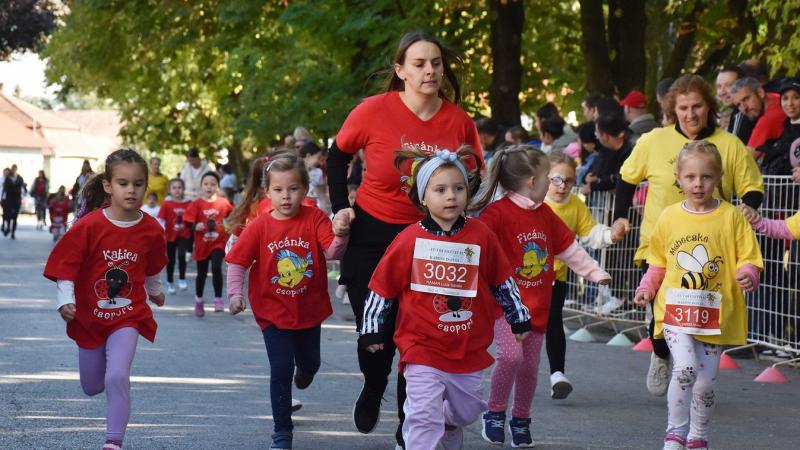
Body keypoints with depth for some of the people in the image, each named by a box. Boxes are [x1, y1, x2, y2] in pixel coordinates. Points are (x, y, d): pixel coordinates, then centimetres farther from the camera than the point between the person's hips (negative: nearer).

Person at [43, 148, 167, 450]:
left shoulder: (151, 230, -8)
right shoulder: (89, 225, -16)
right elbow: (65, 266, -11)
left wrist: (155, 291, 29)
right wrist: (65, 301, -23)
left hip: (128, 315, 0)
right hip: (89, 315, 0)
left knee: (117, 378, -20)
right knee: (92, 387, 15)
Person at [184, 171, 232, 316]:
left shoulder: (224, 203, -3)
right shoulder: (197, 204, -6)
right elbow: (189, 224, -10)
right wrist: (197, 227, -26)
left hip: (219, 243, -1)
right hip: (202, 244, 1)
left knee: (216, 268, -22)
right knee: (202, 273, 14)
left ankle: (218, 299, -11)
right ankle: (199, 300, 35)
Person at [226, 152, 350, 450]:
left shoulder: (314, 218, -11)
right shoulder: (259, 227, -11)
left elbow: (331, 252, -21)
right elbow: (237, 262, -6)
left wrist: (340, 236, -41)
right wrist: (235, 294, -18)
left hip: (309, 310, 2)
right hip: (274, 311, -2)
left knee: (309, 363, 21)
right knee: (281, 369, -7)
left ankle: (304, 372, 62)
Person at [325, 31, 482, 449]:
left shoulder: (460, 122, -9)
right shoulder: (374, 111, -14)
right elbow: (338, 155, 4)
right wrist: (341, 207, -2)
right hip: (371, 232, 0)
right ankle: (372, 390, 42)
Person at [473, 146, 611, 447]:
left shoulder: (545, 213, 9)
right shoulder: (497, 213, -15)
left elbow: (569, 248, 19)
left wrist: (595, 272, 19)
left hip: (537, 306, 6)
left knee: (530, 365, 9)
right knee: (511, 355, -22)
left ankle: (521, 420, 28)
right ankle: (495, 413, -1)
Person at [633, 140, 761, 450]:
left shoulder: (731, 217, -2)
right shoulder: (669, 217, 4)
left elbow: (748, 259, -1)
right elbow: (658, 262, 16)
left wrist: (747, 275, -22)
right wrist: (647, 287, 2)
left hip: (715, 315, 0)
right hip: (676, 310, 0)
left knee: (705, 383, 7)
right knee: (684, 369, -22)